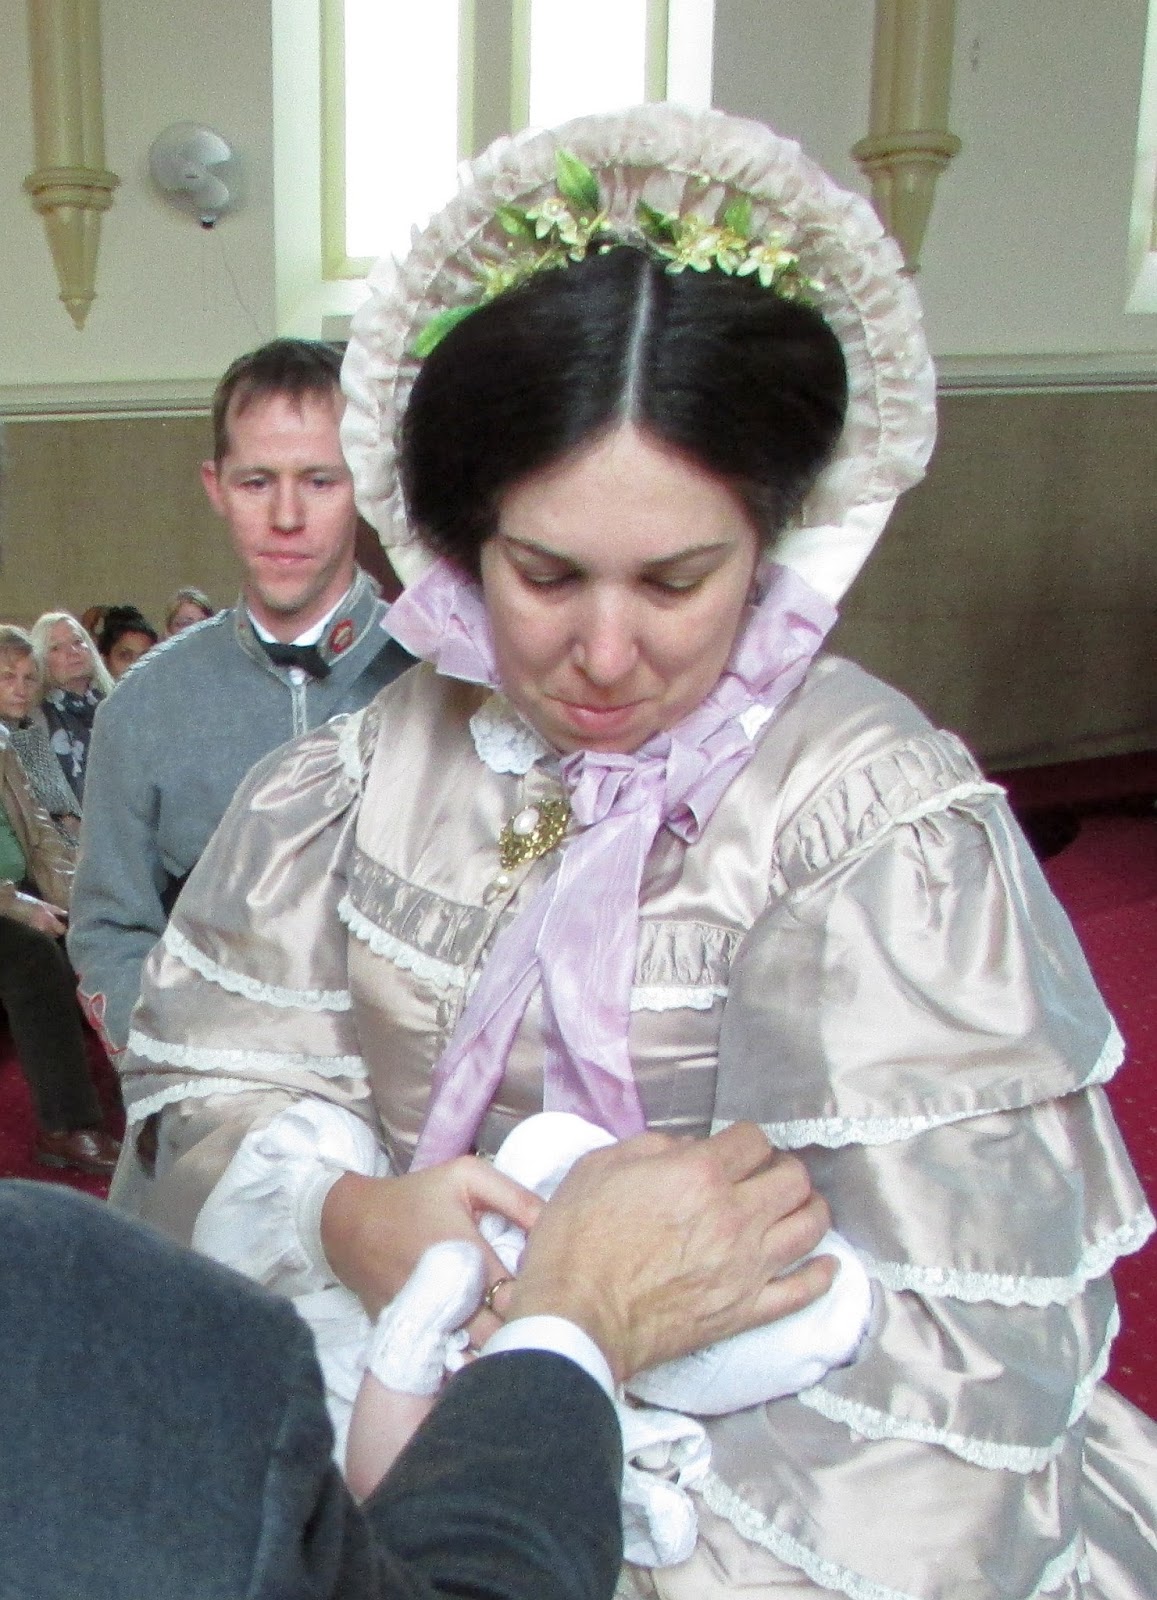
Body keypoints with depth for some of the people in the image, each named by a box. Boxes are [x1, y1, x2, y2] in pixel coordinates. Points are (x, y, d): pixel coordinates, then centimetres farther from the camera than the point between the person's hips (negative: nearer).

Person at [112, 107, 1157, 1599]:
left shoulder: (884, 825, -17)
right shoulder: (372, 772, -3)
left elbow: (951, 1338, -20)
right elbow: (212, 1075, -3)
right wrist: (349, 1216, -22)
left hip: (740, 1465, -1)